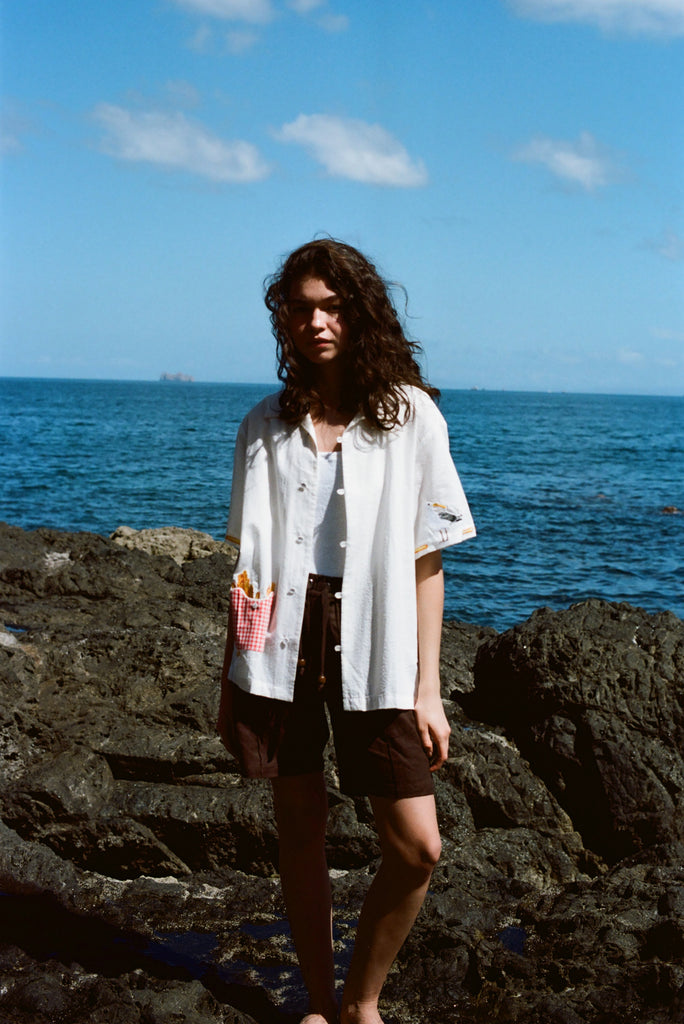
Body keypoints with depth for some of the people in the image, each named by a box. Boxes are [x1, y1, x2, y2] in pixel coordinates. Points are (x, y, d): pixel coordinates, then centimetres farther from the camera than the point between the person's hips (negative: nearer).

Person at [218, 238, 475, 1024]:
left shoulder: (410, 414, 0)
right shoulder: (267, 425, 6)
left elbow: (426, 563, -1)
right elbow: (248, 565, 9)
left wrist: (427, 688, -4)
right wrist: (230, 680, 8)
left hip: (374, 654, -1)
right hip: (284, 646, 2)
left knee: (416, 847, -6)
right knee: (299, 830, 9)